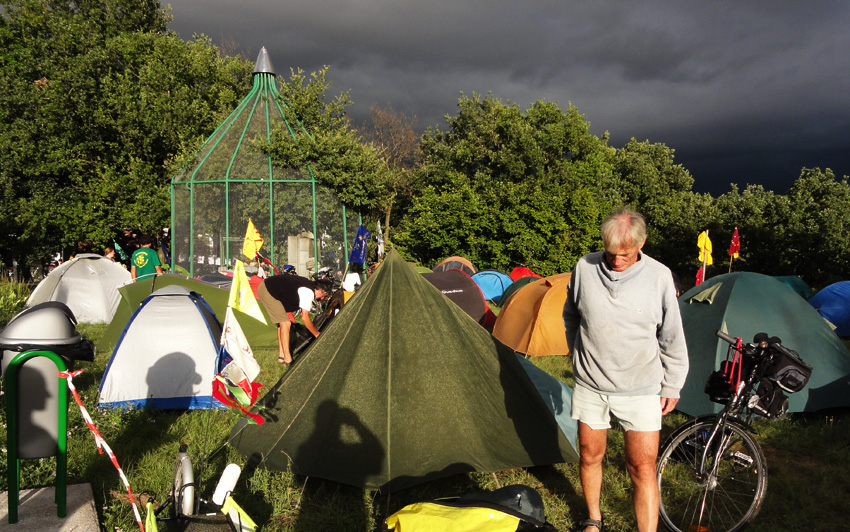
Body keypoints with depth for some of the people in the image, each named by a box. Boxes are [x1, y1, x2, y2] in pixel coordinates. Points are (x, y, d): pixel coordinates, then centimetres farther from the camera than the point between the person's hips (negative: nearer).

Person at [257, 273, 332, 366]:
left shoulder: (309, 286, 9)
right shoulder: (308, 292, -21)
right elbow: (305, 317, -18)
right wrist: (317, 334, -8)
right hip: (266, 290, -10)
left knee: (283, 322, 13)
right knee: (285, 323, -10)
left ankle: (281, 356, 19)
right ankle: (287, 360, -6)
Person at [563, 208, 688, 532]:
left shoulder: (659, 277, -11)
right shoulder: (585, 268, -8)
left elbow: (672, 338, -1)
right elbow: (570, 317, 11)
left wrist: (672, 385, 5)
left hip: (640, 390, -2)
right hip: (590, 386, 2)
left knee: (643, 469, -1)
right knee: (590, 456, 16)